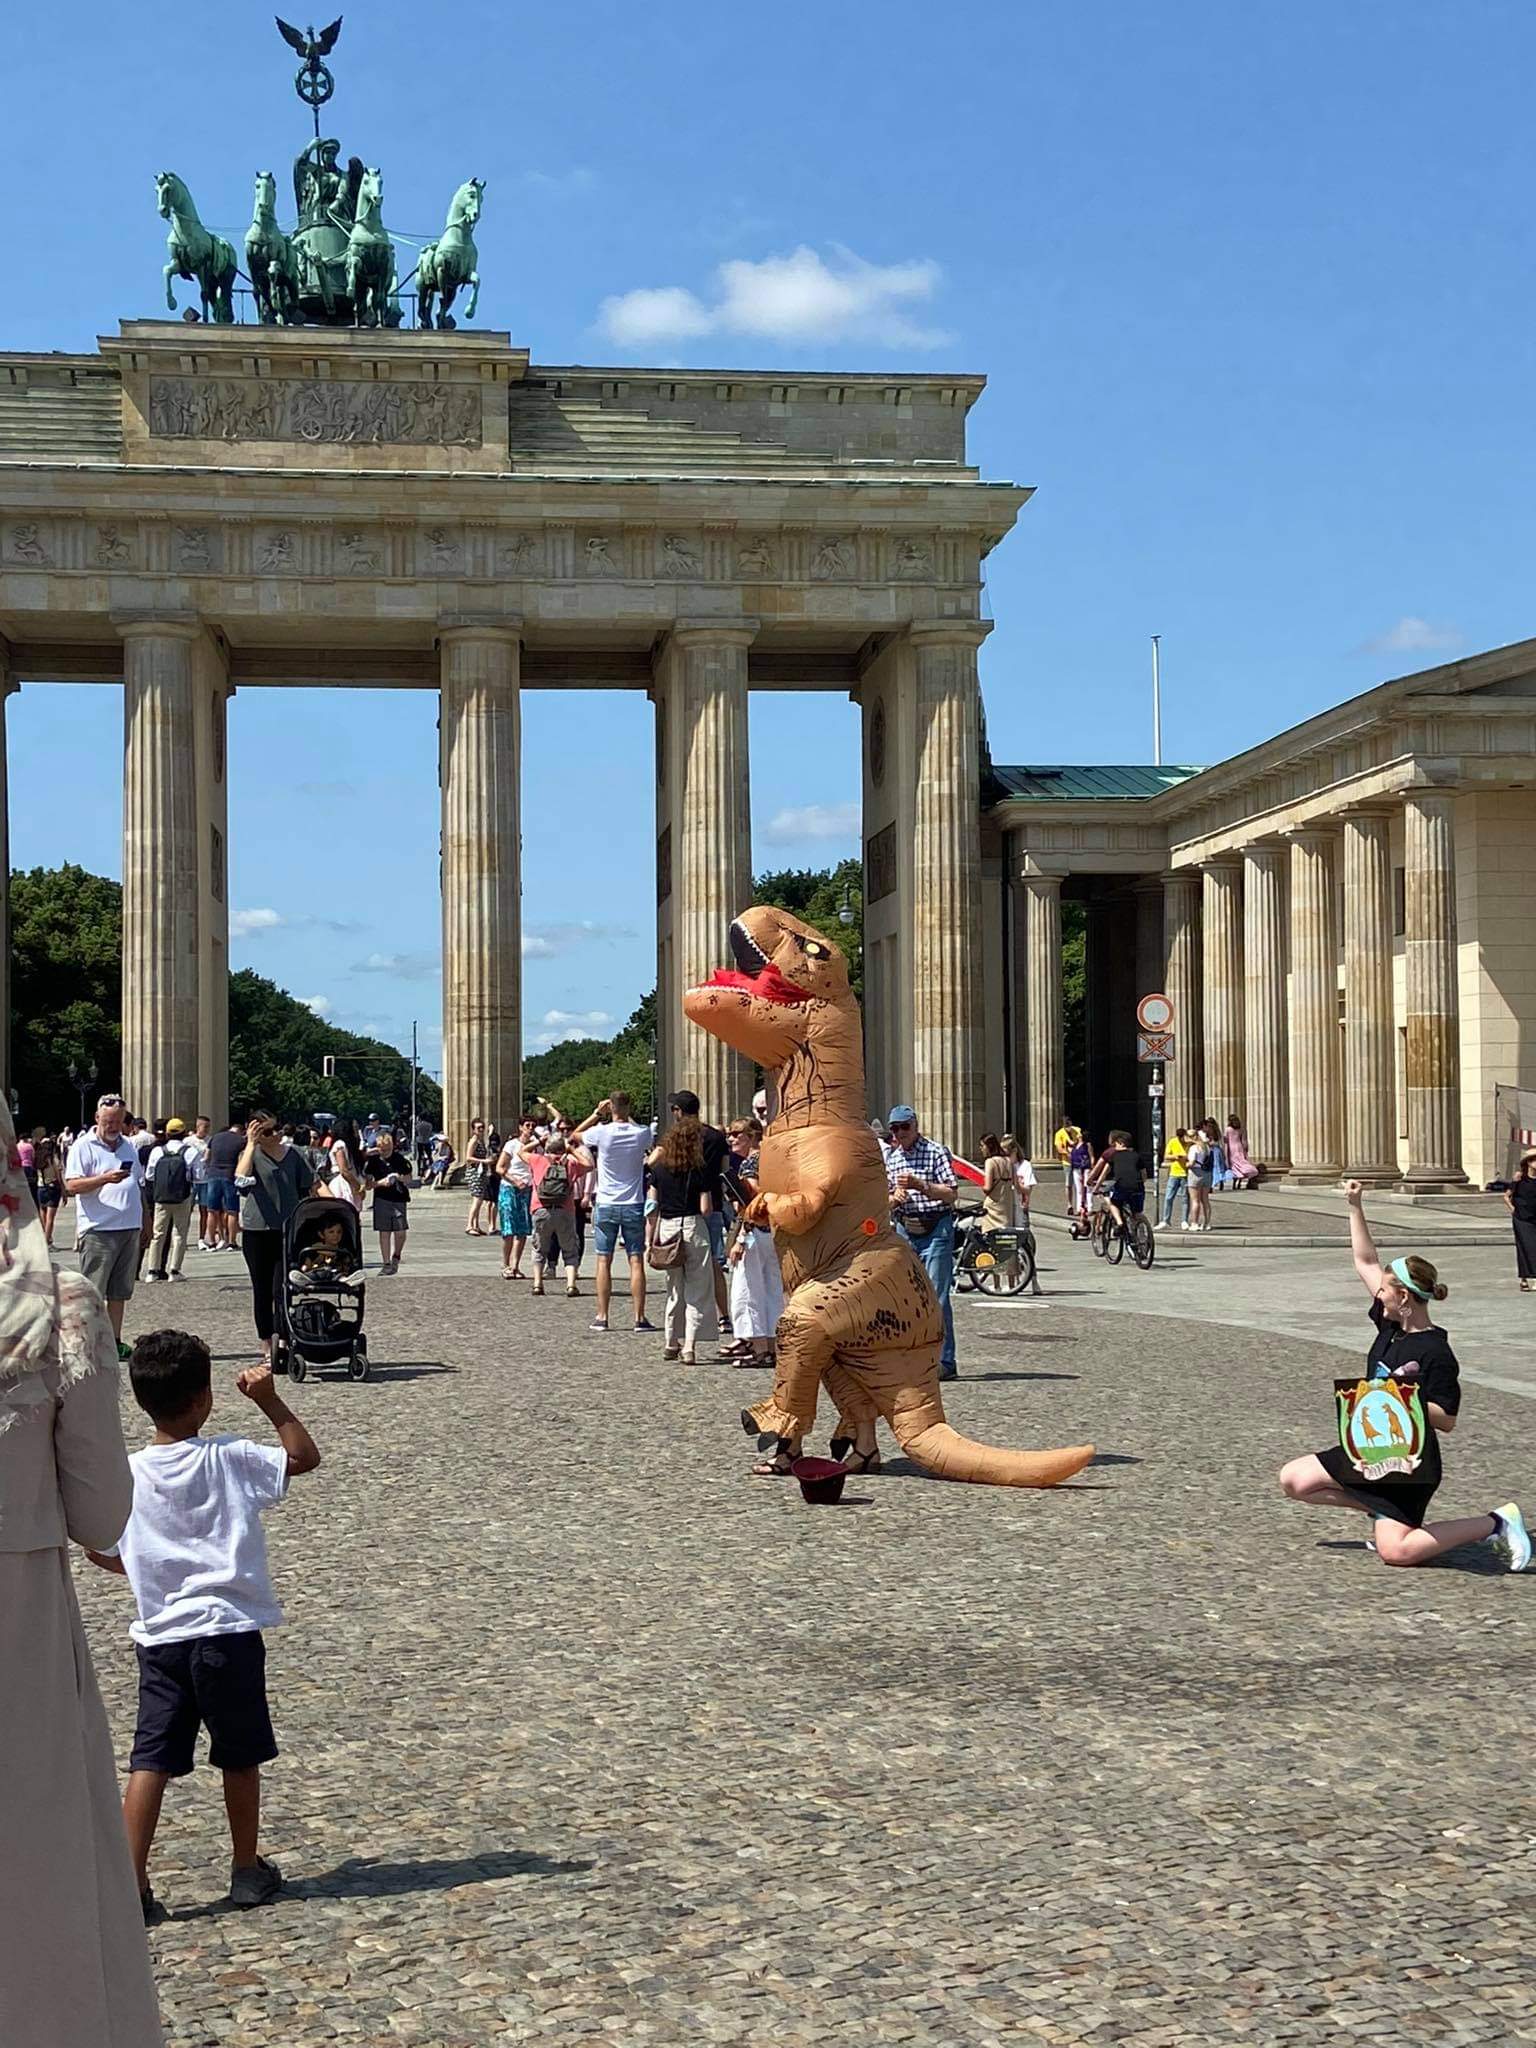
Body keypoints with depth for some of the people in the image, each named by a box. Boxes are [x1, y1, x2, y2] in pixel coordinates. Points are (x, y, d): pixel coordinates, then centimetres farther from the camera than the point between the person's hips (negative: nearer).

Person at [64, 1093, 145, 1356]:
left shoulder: (128, 1146, 17)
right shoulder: (83, 1146, -4)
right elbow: (71, 1186, -14)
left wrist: (144, 1221, 23)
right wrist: (104, 1179, -26)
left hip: (129, 1228, 7)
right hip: (98, 1230, -7)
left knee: (120, 1292, 10)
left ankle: (115, 1342, 16)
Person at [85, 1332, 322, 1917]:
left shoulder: (125, 1475, -4)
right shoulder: (228, 1459, -10)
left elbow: (101, 1551, 5)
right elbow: (305, 1456, 0)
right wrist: (271, 1402, 0)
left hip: (161, 1636, 2)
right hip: (229, 1631, -2)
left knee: (151, 1759, 3)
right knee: (239, 1757, 13)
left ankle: (132, 1884, -4)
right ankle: (247, 1870, 24)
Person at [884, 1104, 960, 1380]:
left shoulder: (936, 1151, -5)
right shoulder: (889, 1157, 12)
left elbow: (951, 1193, -10)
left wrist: (920, 1185, -22)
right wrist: (895, 1198, -9)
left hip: (936, 1229, -6)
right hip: (904, 1230, 6)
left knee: (936, 1297, -9)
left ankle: (944, 1362, -7)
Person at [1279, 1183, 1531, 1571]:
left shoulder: (1435, 1353, -20)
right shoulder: (1389, 1325, 2)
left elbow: (1447, 1420, -20)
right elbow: (1366, 1262, 8)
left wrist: (1399, 1400, -30)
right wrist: (1355, 1207, 5)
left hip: (1408, 1463, -8)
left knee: (1395, 1550, -17)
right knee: (1293, 1480, 4)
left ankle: (1495, 1523, -2)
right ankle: (1382, 1511, 14)